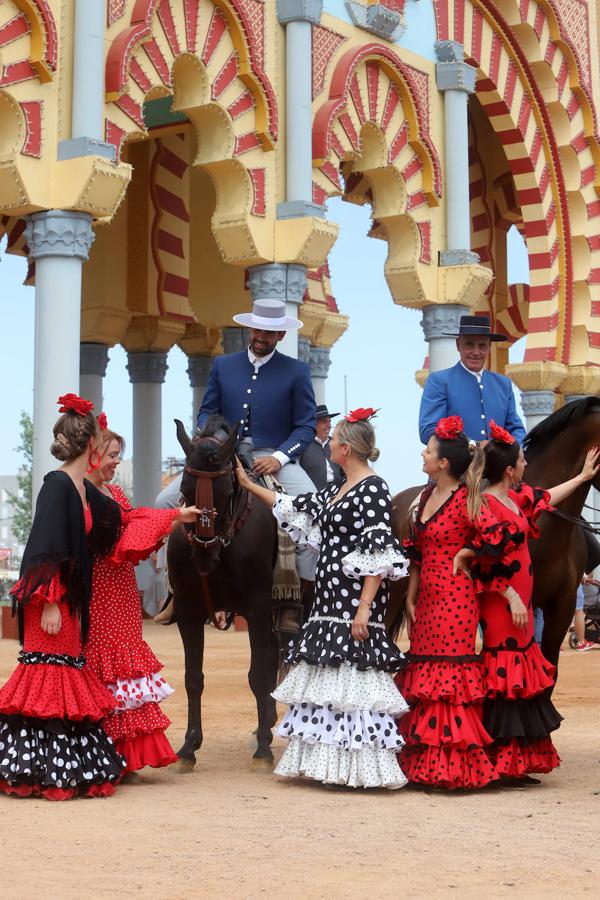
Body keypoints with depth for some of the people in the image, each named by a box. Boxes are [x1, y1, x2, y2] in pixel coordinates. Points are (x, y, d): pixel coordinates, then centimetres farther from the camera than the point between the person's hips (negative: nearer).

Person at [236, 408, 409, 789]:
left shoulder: (374, 488, -11)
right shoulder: (336, 492, 16)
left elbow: (378, 556, -17)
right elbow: (297, 506, 29)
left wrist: (364, 610, -22)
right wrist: (248, 484, 34)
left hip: (355, 601, -9)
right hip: (329, 601, 10)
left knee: (352, 681, -9)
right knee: (325, 680, 10)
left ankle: (361, 765, -5)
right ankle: (327, 760, 16)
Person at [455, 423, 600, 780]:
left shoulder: (517, 497, 10)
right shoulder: (487, 506, -18)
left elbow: (547, 497, 29)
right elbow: (485, 563, -20)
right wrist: (511, 597, -20)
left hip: (520, 602, 10)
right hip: (502, 604, -10)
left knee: (522, 675, 12)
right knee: (507, 678, -6)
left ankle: (517, 762, 18)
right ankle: (503, 763, 0)